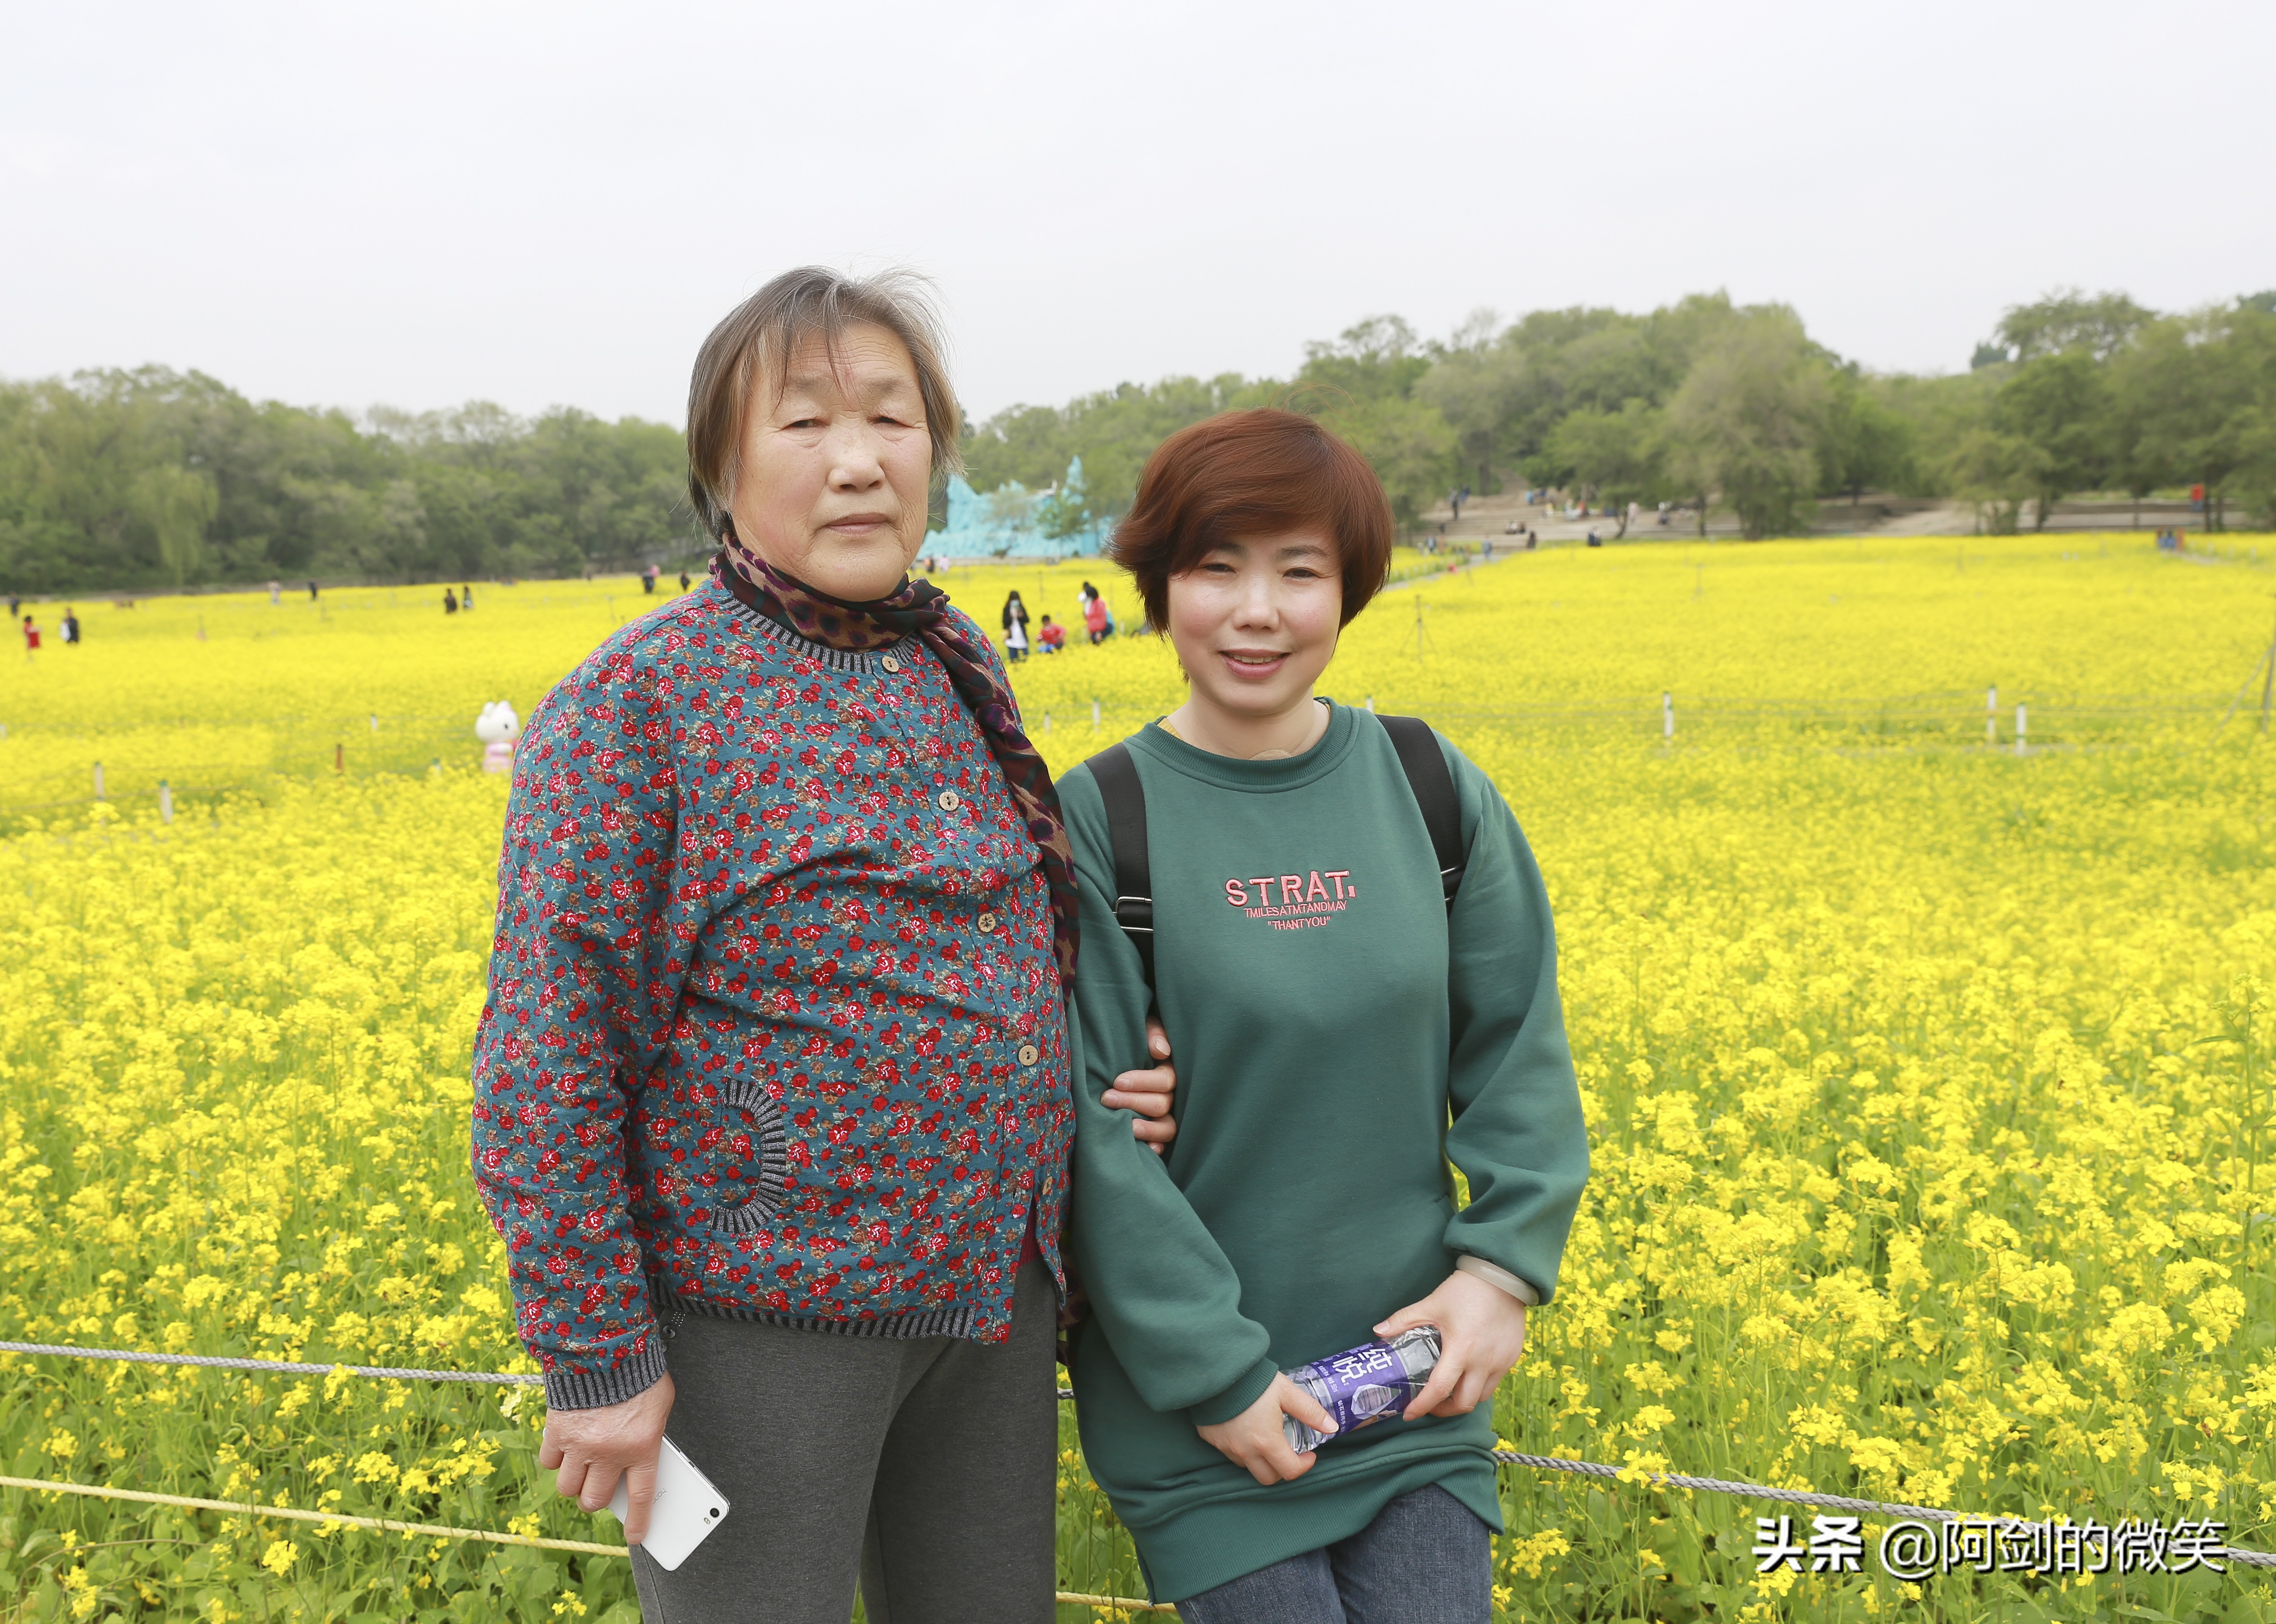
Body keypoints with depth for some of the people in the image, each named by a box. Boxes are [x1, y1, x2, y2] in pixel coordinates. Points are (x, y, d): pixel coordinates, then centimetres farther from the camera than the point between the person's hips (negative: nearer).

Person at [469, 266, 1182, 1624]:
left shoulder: (961, 663, 5)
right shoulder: (637, 702, -14)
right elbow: (547, 1054, -15)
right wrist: (599, 1357, -14)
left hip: (990, 1291, 6)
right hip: (764, 1309, -6)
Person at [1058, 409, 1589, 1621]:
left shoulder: (1434, 790, -2)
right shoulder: (1099, 822, -11)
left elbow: (1519, 1052, 4)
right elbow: (1091, 1120, -13)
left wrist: (1506, 1264, -7)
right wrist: (1212, 1373, -14)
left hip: (1416, 1382, 3)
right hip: (1202, 1399, -2)